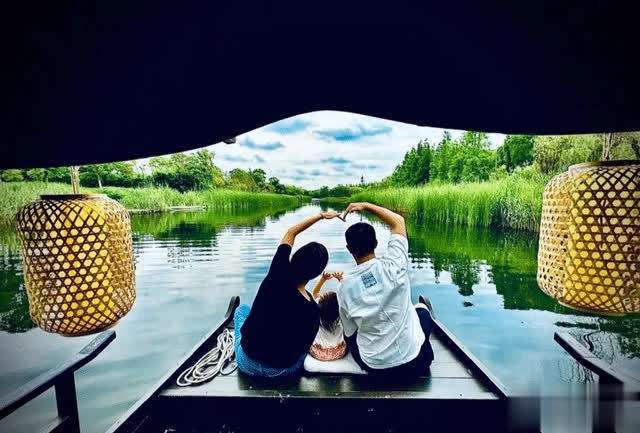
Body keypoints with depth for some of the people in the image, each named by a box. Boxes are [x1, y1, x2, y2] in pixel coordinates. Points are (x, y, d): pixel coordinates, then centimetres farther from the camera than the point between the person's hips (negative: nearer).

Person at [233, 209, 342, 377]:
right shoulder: (312, 311, -26)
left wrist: (322, 215, -1)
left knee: (242, 309, 27)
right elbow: (304, 347, -9)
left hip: (247, 364, 1)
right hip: (285, 371, 0)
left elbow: (290, 233, -10)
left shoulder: (277, 276, -25)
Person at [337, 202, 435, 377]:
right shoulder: (392, 265, -20)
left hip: (375, 366, 1)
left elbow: (350, 332, -1)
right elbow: (398, 221, -4)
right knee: (422, 310, 29)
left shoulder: (345, 287, -14)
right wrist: (366, 205, 0)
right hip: (415, 362, -1)